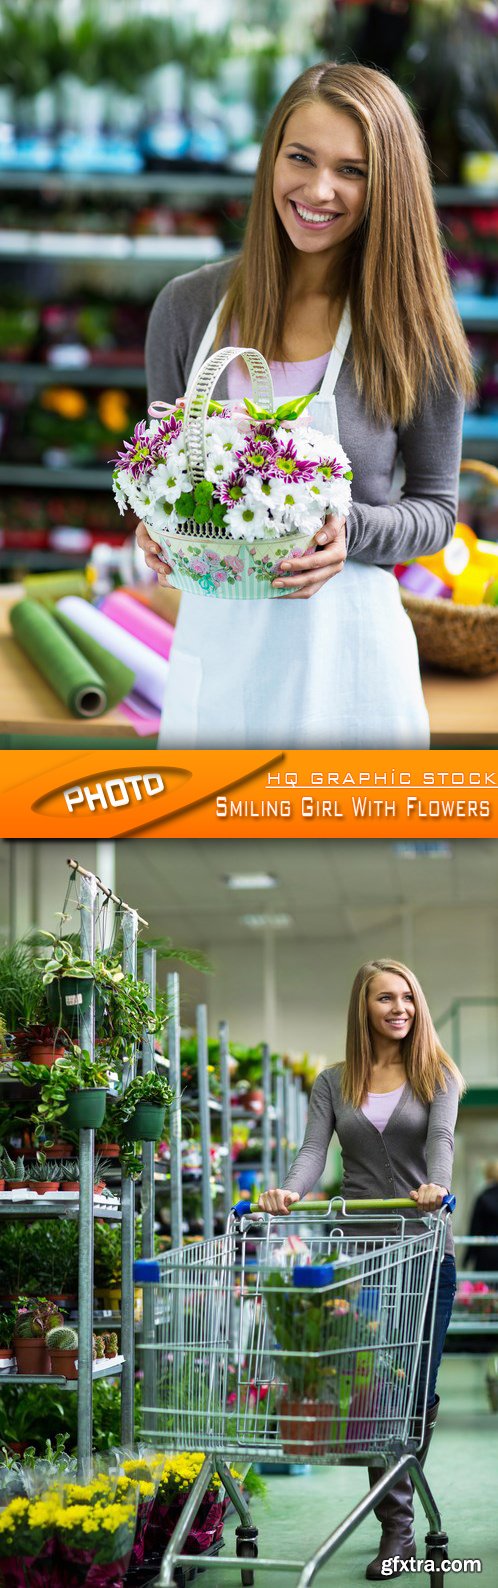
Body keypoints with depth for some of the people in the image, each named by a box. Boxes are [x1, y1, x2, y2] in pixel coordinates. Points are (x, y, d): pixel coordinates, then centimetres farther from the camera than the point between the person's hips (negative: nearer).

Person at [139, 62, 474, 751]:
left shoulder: (415, 332, -6)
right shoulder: (189, 306, 0)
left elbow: (437, 506, 2)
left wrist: (353, 533, -18)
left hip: (347, 643, -2)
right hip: (215, 637, 2)